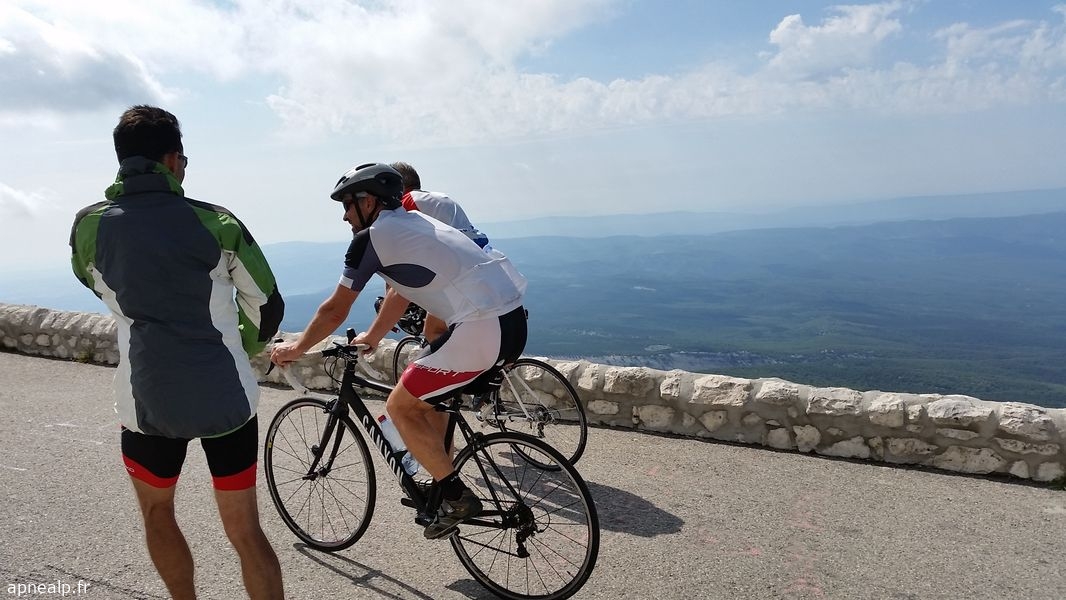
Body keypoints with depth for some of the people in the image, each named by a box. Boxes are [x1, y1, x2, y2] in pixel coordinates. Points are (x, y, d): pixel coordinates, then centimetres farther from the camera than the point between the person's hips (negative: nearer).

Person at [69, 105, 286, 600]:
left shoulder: (89, 225, -1)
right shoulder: (216, 223, -5)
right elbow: (267, 305, 3)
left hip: (149, 401, 1)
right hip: (229, 399, 0)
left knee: (156, 511, 28)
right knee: (244, 530, 12)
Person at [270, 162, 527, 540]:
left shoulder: (372, 237, -2)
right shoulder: (412, 224, 24)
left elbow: (335, 311, 5)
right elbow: (400, 294, 35)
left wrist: (296, 349, 21)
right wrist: (372, 337, 46)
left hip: (483, 329, -9)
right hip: (512, 321, 9)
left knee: (401, 406, 6)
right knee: (426, 394, 26)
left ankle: (456, 497, 10)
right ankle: (439, 480, 35)